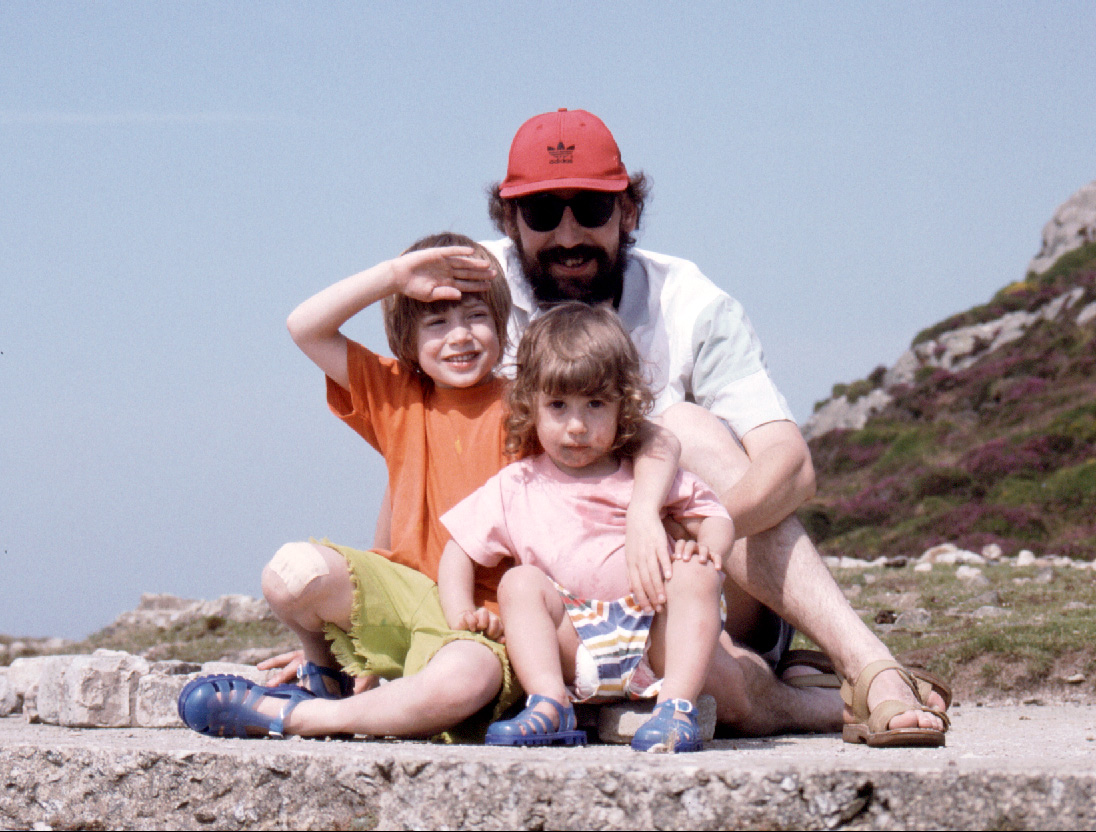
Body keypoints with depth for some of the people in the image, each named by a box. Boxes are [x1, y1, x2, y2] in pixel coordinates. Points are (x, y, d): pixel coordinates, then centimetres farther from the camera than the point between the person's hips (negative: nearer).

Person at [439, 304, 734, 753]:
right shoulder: (516, 488, 17)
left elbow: (715, 516, 16)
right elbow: (459, 551, 17)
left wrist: (706, 548, -8)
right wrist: (460, 613, -1)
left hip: (653, 640, 0)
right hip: (572, 650, 0)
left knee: (696, 576, -24)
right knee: (520, 582, -22)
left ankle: (677, 706, -34)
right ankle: (550, 705, -35)